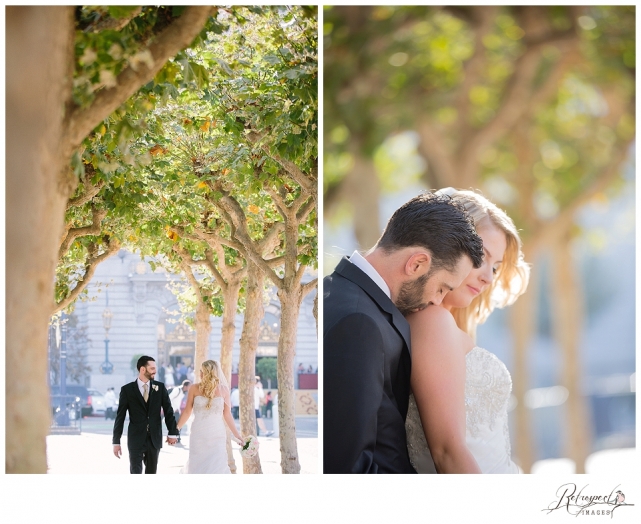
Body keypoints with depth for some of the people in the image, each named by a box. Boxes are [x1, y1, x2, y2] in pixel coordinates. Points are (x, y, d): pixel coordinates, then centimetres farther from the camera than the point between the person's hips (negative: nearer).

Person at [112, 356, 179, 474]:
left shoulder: (160, 387, 5)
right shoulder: (127, 389, -2)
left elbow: (168, 411, 5)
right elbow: (120, 416, -1)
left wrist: (173, 433, -4)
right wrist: (116, 442, -4)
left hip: (155, 438, 3)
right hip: (136, 439, -3)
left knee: (151, 472, 10)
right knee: (135, 473, -9)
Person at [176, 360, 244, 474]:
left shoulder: (223, 389, 0)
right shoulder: (194, 388, -1)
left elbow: (227, 414, 7)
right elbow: (187, 411, 6)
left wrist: (237, 435, 9)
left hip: (217, 436, -1)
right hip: (198, 436, 1)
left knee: (217, 466, -8)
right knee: (197, 467, 2)